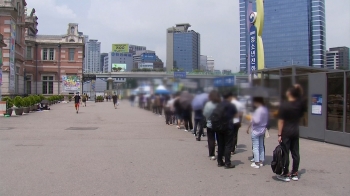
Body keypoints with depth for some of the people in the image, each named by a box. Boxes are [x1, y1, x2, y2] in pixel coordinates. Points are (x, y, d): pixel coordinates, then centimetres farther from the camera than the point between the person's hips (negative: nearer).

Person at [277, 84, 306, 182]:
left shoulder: (284, 105, -15)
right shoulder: (300, 103, -1)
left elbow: (281, 121, -15)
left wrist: (279, 134, -10)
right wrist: (298, 89, 14)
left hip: (286, 132, -5)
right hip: (296, 131, 5)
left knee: (285, 153, 2)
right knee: (295, 152, 11)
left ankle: (286, 174, 7)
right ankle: (295, 174, 18)